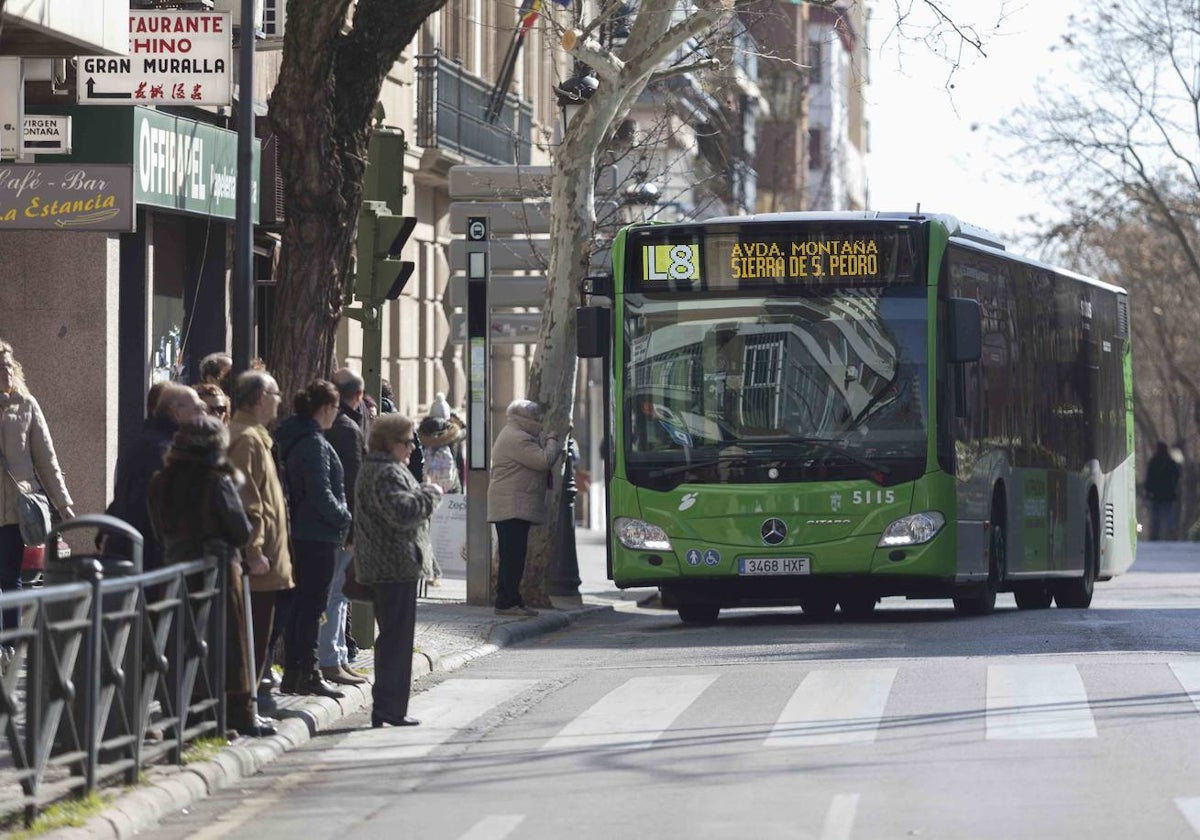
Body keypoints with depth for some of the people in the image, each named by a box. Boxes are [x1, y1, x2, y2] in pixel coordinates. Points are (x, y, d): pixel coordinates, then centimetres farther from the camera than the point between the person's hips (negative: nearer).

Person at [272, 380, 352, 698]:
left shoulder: (292, 438, 12)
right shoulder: (313, 443, -17)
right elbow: (320, 493, -21)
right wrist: (343, 516, -6)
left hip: (299, 535, 9)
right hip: (318, 536, -9)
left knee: (300, 601, 13)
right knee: (313, 604, -5)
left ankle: (293, 672, 17)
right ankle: (308, 674, -3)